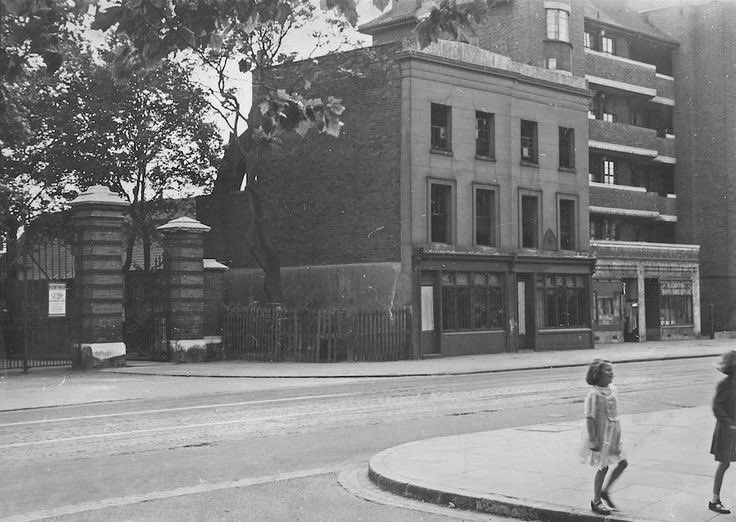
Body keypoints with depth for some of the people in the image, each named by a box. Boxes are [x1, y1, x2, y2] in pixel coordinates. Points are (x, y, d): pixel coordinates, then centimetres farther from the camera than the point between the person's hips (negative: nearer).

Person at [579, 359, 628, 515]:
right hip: (600, 434, -8)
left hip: (613, 433, 8)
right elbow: (590, 418, -20)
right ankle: (596, 501, 17)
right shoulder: (594, 394, -20)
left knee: (623, 462, 8)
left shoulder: (612, 389, 5)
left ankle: (605, 491, 25)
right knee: (603, 467, 1)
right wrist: (593, 440, -22)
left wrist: (617, 434, 20)